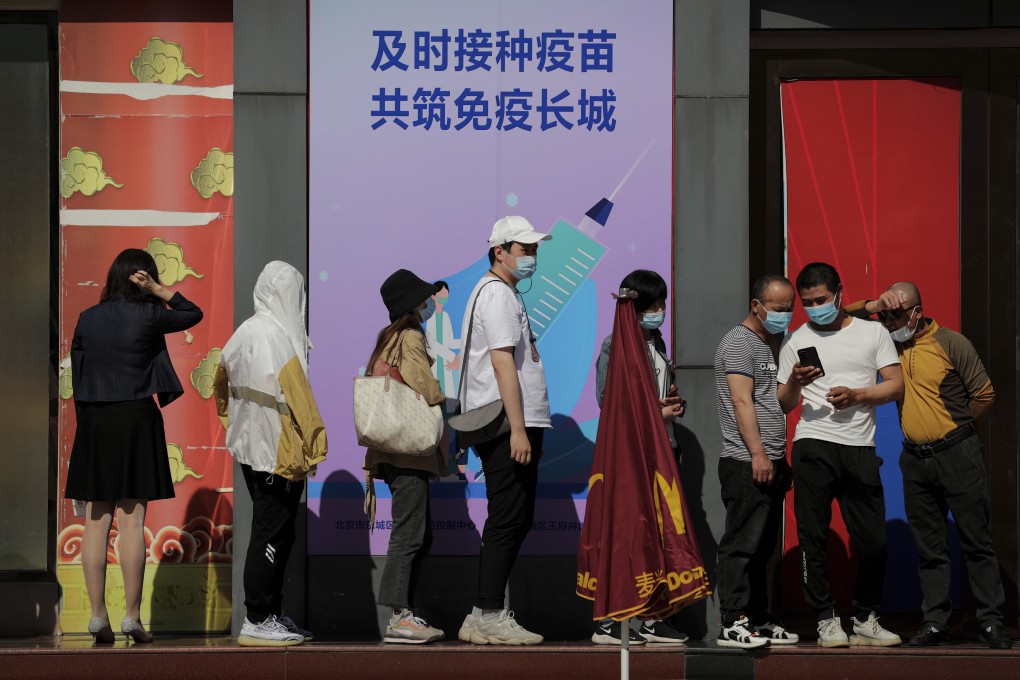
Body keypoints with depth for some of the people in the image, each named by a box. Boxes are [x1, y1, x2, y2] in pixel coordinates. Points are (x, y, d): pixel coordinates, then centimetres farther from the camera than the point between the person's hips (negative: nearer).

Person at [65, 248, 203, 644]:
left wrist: (86, 422, 14)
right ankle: (132, 617, -2)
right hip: (136, 419, -3)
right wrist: (159, 292, 3)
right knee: (132, 521, -2)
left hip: (94, 420, 3)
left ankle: (98, 615, 4)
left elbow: (77, 378, 7)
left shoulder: (87, 319, 4)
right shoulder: (147, 315, -6)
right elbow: (194, 314, 11)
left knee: (97, 521, 5)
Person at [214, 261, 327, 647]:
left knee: (271, 532, 15)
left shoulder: (246, 331, 10)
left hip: (250, 446, 9)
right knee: (272, 534, -5)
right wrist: (311, 448, -17)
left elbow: (222, 375, 22)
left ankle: (271, 615, 19)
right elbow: (293, 395, -20)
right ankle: (258, 622, -3)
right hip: (278, 450, -9)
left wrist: (229, 416, 34)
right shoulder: (278, 337, -17)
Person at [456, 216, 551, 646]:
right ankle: (488, 616, -9)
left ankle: (485, 617, 13)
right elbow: (503, 363, -19)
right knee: (507, 521, -10)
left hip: (515, 427, 11)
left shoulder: (506, 294, 23)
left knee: (516, 520, 11)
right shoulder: (496, 293, -10)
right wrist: (518, 429, -24)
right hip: (506, 427, -11)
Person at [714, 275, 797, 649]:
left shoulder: (773, 344, 22)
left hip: (771, 463, 9)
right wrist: (758, 454, -20)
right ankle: (732, 624, -11)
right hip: (746, 463, -9)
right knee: (742, 544, -11)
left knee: (763, 547, 11)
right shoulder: (739, 342, -7)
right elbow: (742, 402, -15)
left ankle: (759, 620, 16)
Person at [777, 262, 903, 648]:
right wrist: (795, 383, -10)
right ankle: (826, 620, 3)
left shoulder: (873, 332, 13)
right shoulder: (796, 341, 13)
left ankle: (866, 619, 13)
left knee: (873, 538, -1)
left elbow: (896, 385, 7)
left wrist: (856, 395, -8)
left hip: (860, 447, 0)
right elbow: (783, 405, 12)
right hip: (813, 446, 0)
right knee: (813, 536, -4)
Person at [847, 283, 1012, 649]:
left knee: (977, 542, -1)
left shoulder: (951, 343, -8)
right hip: (915, 460, 5)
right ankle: (935, 622, 12)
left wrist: (953, 427, 5)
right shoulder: (888, 342, 5)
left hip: (956, 454, -4)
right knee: (929, 547, 8)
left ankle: (992, 622, 2)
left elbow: (984, 393, -2)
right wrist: (872, 306, -7)